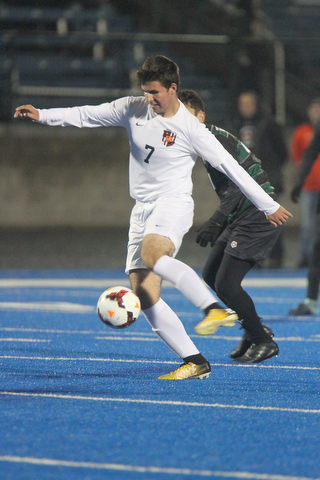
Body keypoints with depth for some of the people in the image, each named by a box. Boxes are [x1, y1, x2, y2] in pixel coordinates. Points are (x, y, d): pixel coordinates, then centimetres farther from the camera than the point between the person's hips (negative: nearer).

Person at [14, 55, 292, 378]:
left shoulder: (190, 129, -7)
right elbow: (87, 115, 15)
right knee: (144, 296, -5)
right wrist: (42, 115, 8)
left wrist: (268, 205, 2)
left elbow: (229, 166, -2)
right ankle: (195, 362, -5)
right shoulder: (133, 109, 6)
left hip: (173, 204, -6)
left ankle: (214, 309, -43)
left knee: (153, 254, -38)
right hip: (142, 208, 6)